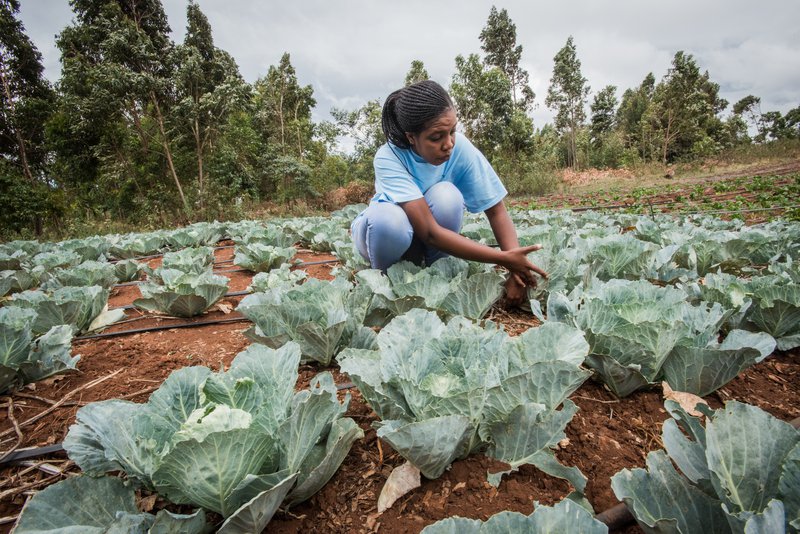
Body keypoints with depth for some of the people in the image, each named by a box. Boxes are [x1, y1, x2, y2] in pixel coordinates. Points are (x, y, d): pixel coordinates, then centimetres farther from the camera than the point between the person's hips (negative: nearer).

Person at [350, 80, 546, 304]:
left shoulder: (461, 148, -23)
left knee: (446, 195, -32)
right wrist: (503, 258, -42)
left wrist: (516, 269, -34)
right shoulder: (389, 158, -32)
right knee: (385, 218, -38)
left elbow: (496, 211, -19)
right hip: (389, 232, -2)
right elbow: (429, 232, -40)